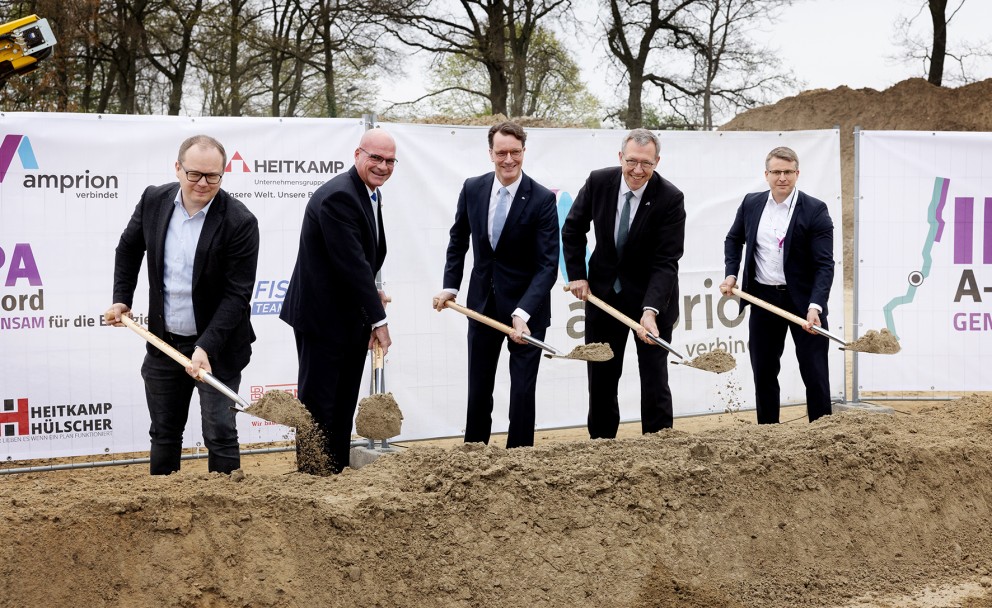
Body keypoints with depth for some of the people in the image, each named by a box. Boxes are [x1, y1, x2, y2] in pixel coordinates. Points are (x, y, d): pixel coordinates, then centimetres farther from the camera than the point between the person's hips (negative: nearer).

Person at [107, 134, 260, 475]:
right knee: (164, 432, 15)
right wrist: (121, 299, 10)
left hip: (217, 347, -5)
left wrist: (206, 347, -25)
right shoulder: (154, 200, -3)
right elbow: (129, 249, 16)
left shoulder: (240, 222, -18)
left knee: (219, 433, -3)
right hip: (163, 342, 5)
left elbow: (237, 293, -19)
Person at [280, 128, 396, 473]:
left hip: (352, 321, 9)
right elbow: (352, 263, -25)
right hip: (324, 317, -9)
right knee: (319, 405, -1)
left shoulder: (371, 195, 11)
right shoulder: (337, 197, -21)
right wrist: (378, 319, -24)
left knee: (343, 407, 14)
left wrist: (371, 294, 5)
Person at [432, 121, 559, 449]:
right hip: (482, 304, 4)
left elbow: (548, 265, -19)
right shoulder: (472, 188, -4)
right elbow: (458, 240, 12)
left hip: (526, 307, -4)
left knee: (523, 390, 2)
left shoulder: (542, 199, -16)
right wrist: (450, 286, 2)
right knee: (478, 388, 13)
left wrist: (522, 313, -30)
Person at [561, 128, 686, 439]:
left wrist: (650, 310, -32)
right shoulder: (598, 181, -10)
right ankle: (601, 439, 21)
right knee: (601, 373, 10)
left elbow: (666, 262, -22)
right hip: (603, 292, 3)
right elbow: (573, 229, 6)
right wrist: (577, 275, -1)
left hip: (652, 295, -3)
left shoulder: (670, 198, -19)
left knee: (654, 373, -1)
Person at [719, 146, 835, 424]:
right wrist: (731, 273, 5)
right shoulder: (751, 204, 2)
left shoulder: (815, 210, -11)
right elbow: (734, 239, 21)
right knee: (763, 371, 11)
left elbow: (824, 265, -15)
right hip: (763, 298, 4)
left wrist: (815, 306, -27)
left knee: (814, 372, 0)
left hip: (802, 299, -4)